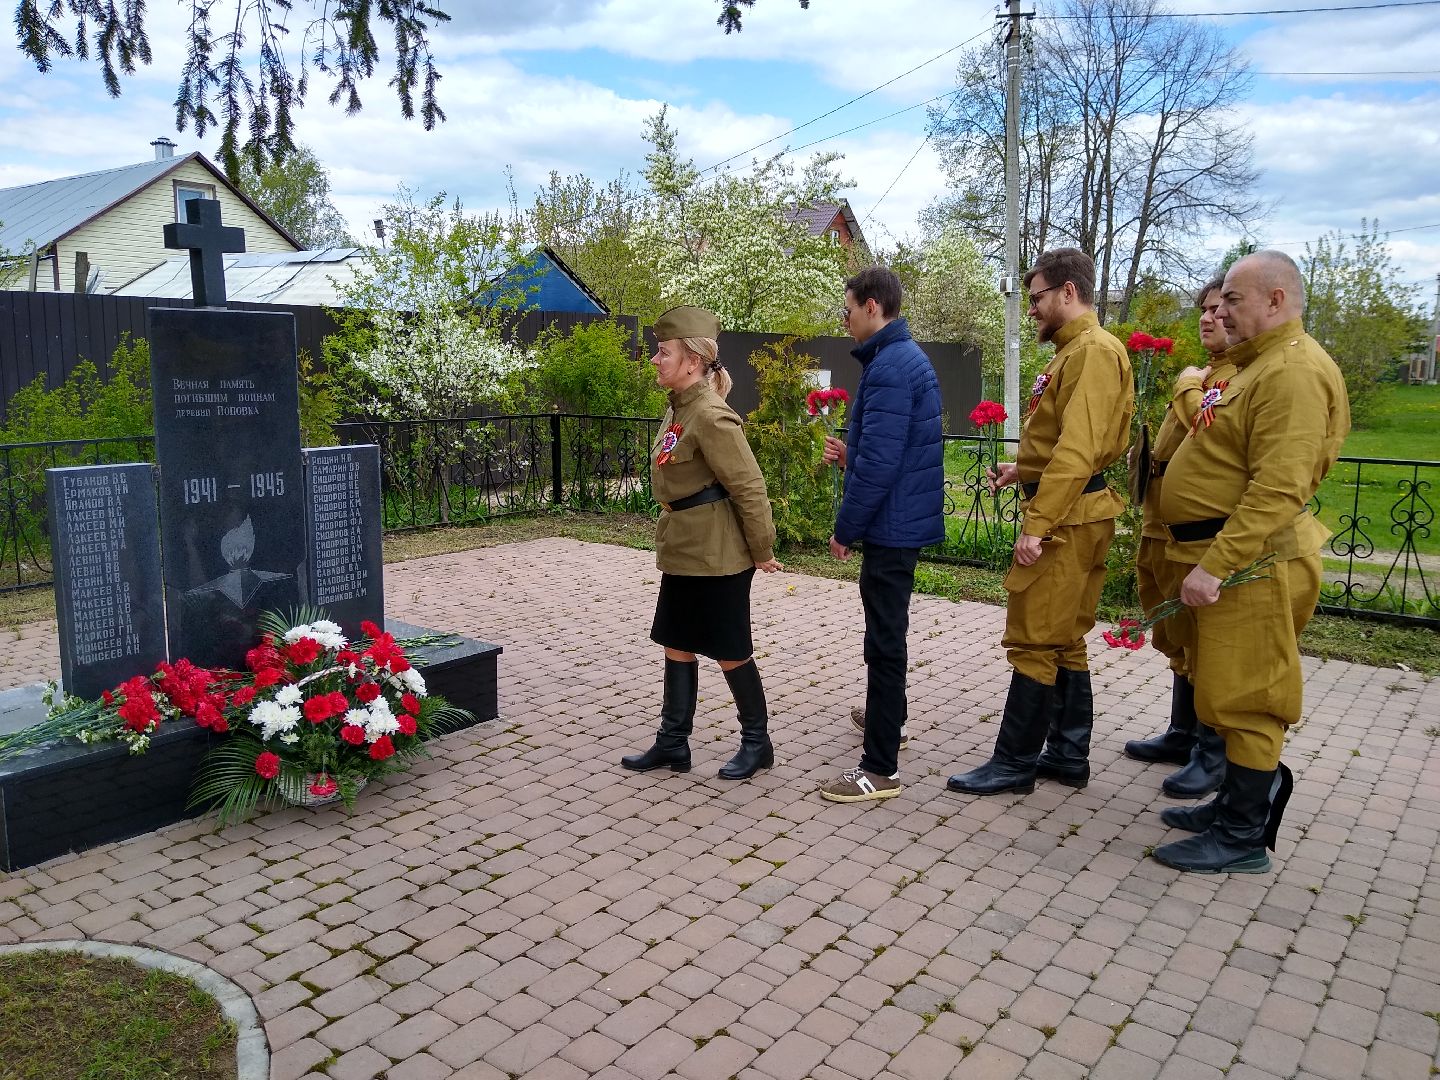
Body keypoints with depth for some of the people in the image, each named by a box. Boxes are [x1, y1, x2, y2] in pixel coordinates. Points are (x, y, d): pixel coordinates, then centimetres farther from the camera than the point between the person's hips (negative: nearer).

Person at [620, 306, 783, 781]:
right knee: (677, 646, 14)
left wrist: (762, 552, -14)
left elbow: (749, 487, -19)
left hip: (717, 557, -9)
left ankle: (757, 742, 23)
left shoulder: (711, 417, -21)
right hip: (682, 553, 9)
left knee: (730, 651, 4)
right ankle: (672, 743, 25)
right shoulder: (678, 409, 9)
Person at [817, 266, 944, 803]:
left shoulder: (888, 367, -21)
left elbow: (878, 465, -25)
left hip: (890, 524, -11)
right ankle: (887, 716, 44)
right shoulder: (909, 357, 13)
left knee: (884, 639, -5)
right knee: (887, 630, 25)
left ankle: (880, 768, 2)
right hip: (904, 521, 11)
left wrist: (844, 529, -16)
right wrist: (850, 454, 6)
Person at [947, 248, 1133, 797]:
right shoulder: (1073, 352, 17)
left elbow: (1079, 450, -23)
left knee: (1034, 642, -3)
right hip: (1066, 517, 10)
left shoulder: (1094, 352, -14)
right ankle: (1068, 756, 24)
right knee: (1064, 642, 14)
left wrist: (1037, 524, -25)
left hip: (1066, 521, -10)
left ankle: (1015, 763, 6)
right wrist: (1022, 469, 12)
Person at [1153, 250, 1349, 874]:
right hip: (1226, 556, 10)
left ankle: (1244, 838, 9)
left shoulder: (1295, 371, -17)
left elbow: (1278, 489, -26)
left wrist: (1216, 566, -27)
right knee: (1229, 692, 18)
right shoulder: (1257, 364, 18)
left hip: (1253, 562, -10)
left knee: (1243, 697, -2)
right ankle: (1236, 804, 31)